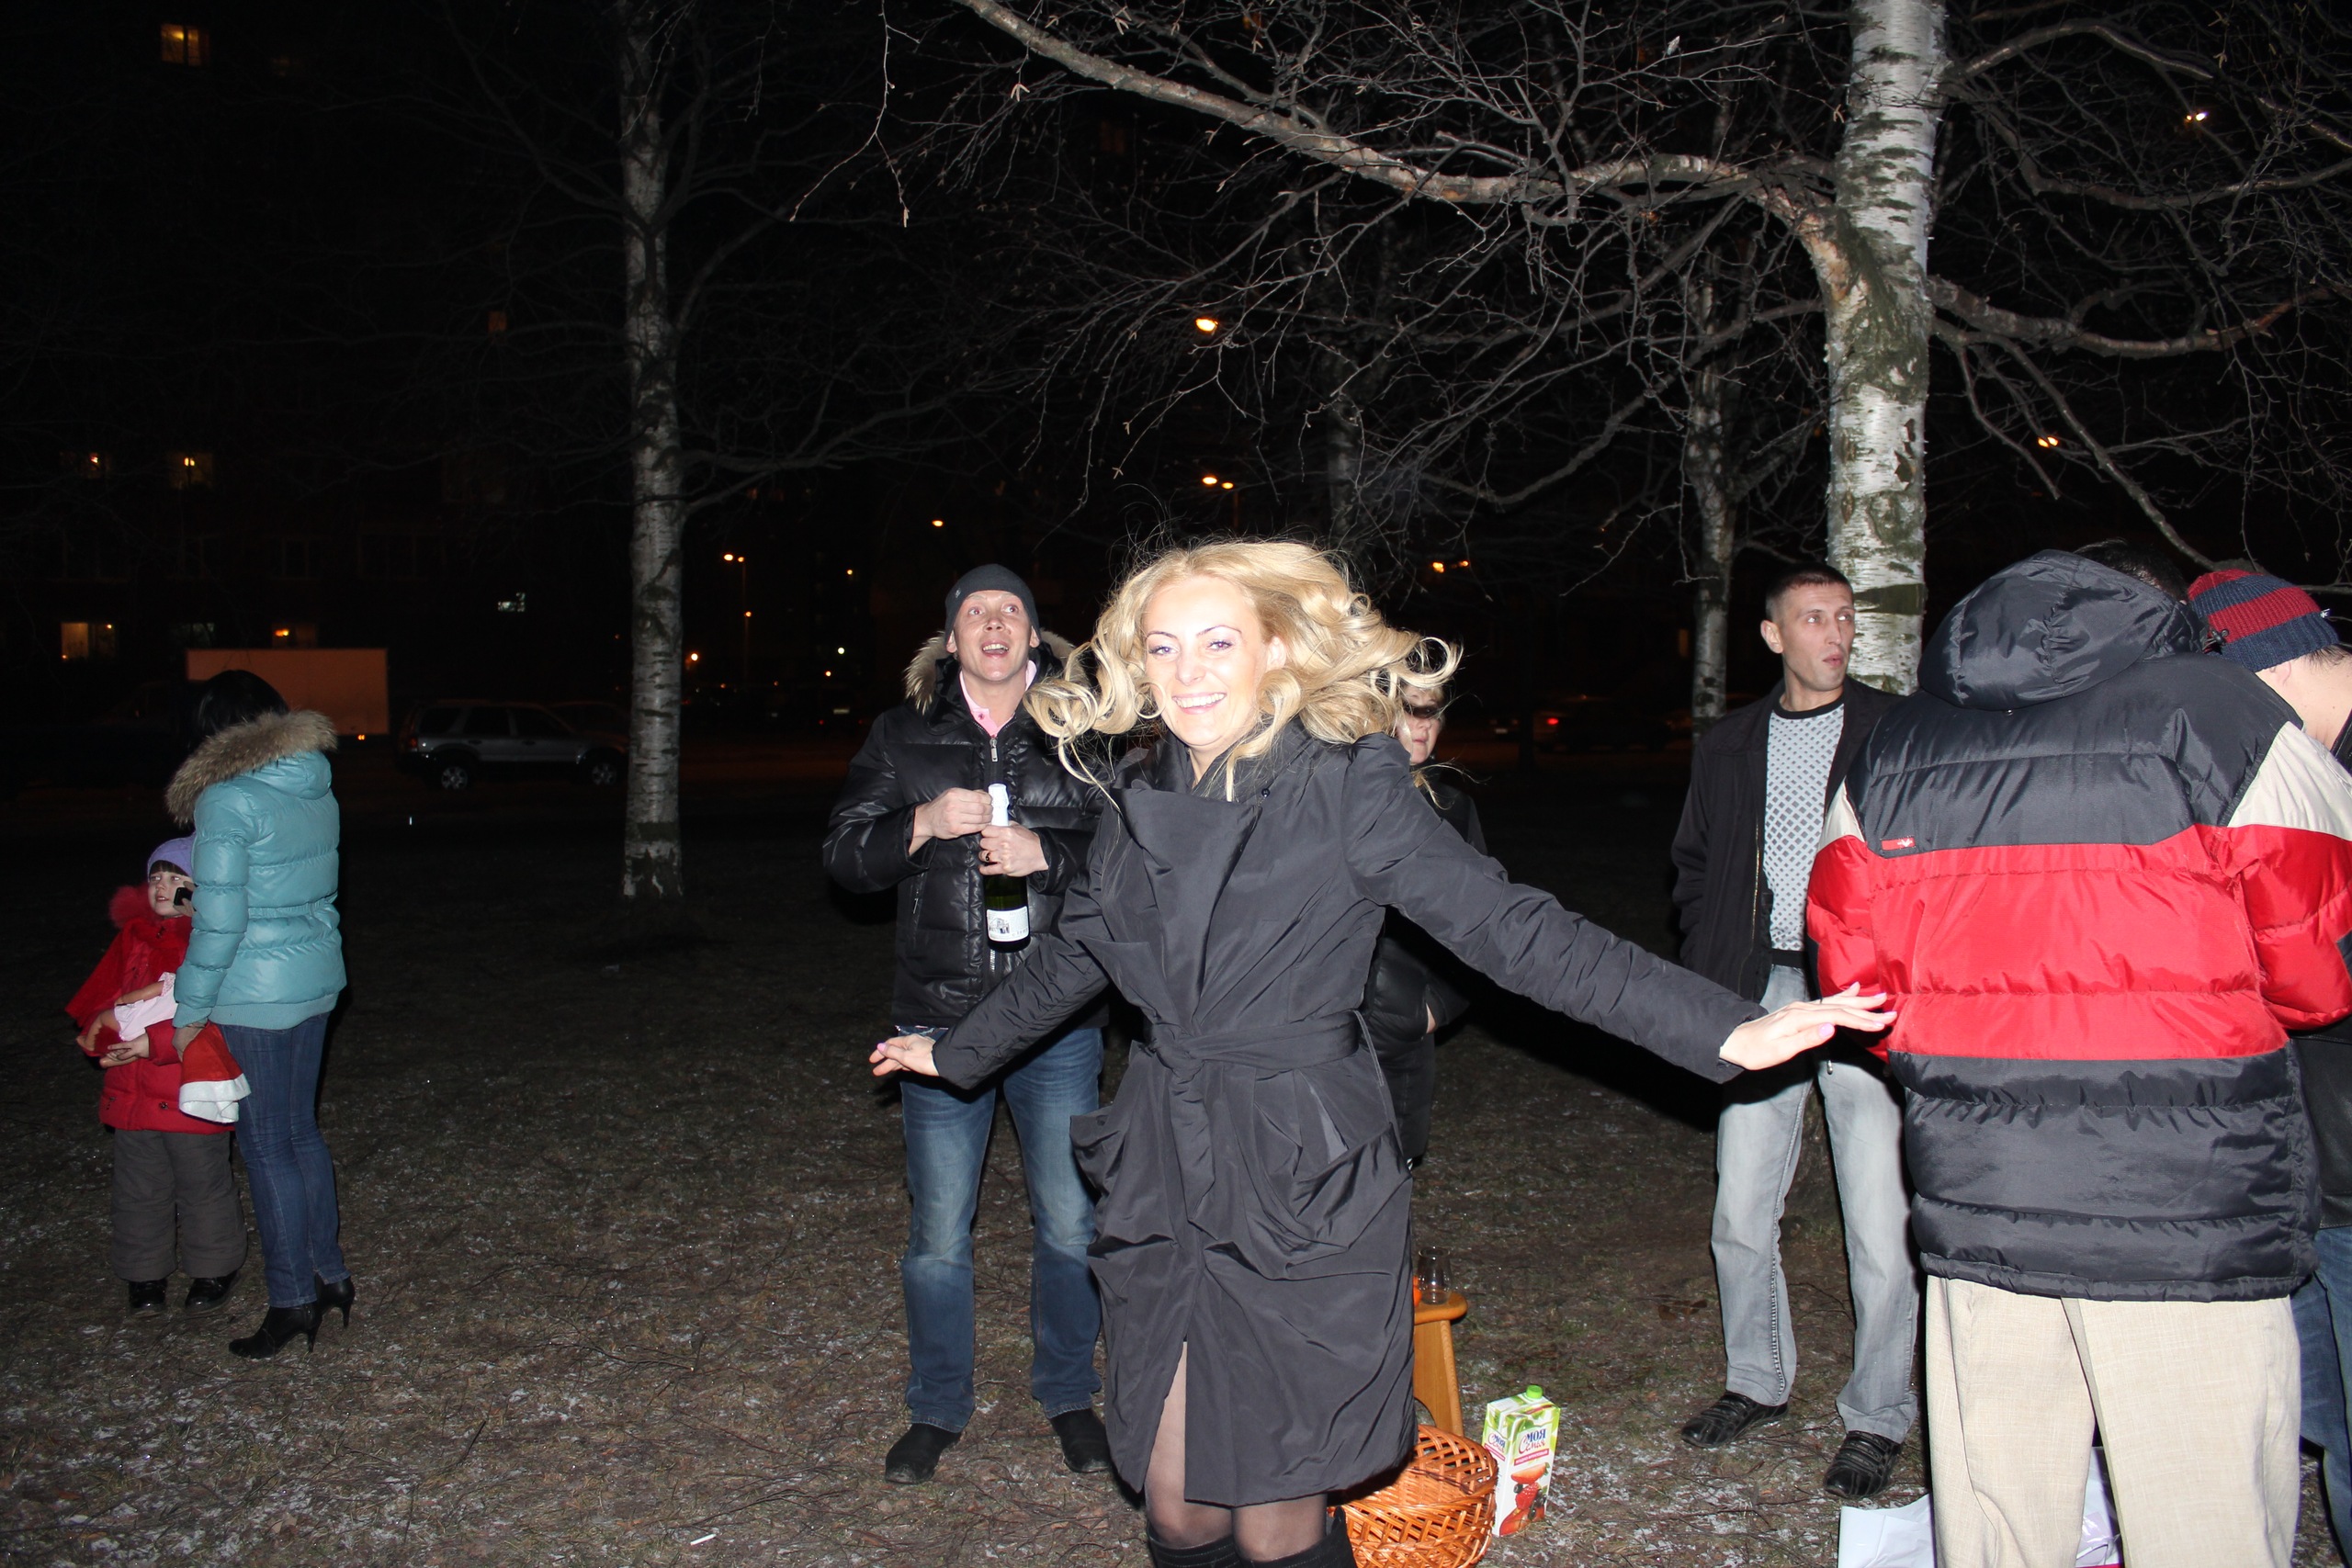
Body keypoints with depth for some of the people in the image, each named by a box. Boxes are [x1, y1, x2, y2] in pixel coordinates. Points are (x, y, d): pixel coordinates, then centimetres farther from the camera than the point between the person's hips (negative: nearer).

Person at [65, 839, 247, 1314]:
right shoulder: (133, 936, 6)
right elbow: (93, 1004, 7)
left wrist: (155, 1043, -25)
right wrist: (110, 1018, -16)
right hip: (132, 1093, 5)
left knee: (203, 1186, 9)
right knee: (139, 1189, 15)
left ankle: (214, 1269, 27)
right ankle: (145, 1274, 32)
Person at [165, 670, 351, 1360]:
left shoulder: (228, 801, -17)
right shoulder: (318, 791, 6)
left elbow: (219, 920, -18)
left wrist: (191, 1011, -7)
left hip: (257, 993, -7)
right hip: (318, 979, 7)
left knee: (266, 1145, 4)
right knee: (301, 1129, 19)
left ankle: (292, 1301, 12)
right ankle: (329, 1273, 27)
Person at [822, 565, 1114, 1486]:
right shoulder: (903, 738, 7)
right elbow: (844, 855, 6)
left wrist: (1047, 854, -16)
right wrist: (922, 825, -11)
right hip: (941, 1019, 1)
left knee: (1070, 1224, 8)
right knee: (938, 1231, 7)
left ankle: (1068, 1396, 29)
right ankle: (937, 1410, 27)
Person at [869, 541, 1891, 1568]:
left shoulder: (1347, 787, -8)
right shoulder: (1142, 799, 7)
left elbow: (1514, 931, -13)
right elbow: (1069, 959, 23)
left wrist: (1728, 1032, -21)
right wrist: (959, 1051, 35)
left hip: (1302, 1187, -4)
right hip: (1161, 1178, 5)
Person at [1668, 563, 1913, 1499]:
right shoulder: (1727, 748, 13)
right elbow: (1694, 866, 21)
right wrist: (1710, 975, 8)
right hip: (1762, 994, 4)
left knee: (1880, 1226, -2)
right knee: (1741, 1211, 9)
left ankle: (1877, 1419, 15)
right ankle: (1757, 1383, 29)